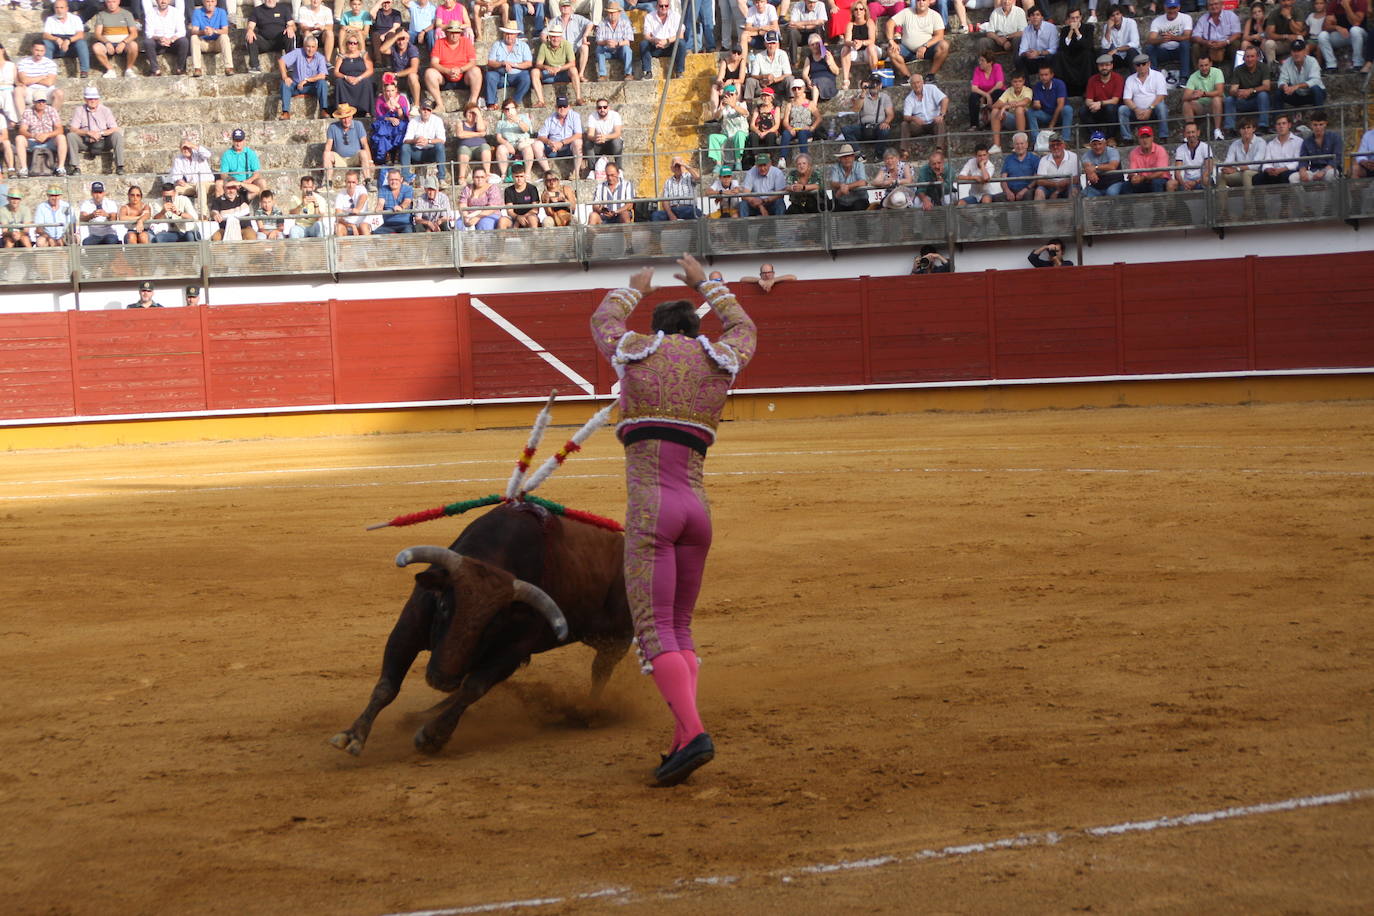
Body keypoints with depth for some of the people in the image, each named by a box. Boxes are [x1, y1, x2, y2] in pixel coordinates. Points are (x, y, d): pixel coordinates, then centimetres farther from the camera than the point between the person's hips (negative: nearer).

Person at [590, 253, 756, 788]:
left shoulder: (637, 351, 7)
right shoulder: (720, 360, 13)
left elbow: (603, 319, 30)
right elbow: (744, 329, 38)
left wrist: (635, 289, 48)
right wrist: (704, 284, 49)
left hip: (650, 508, -4)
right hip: (697, 507, 4)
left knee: (653, 628, -8)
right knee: (679, 626, 14)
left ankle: (693, 732, -24)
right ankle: (683, 741, 5)